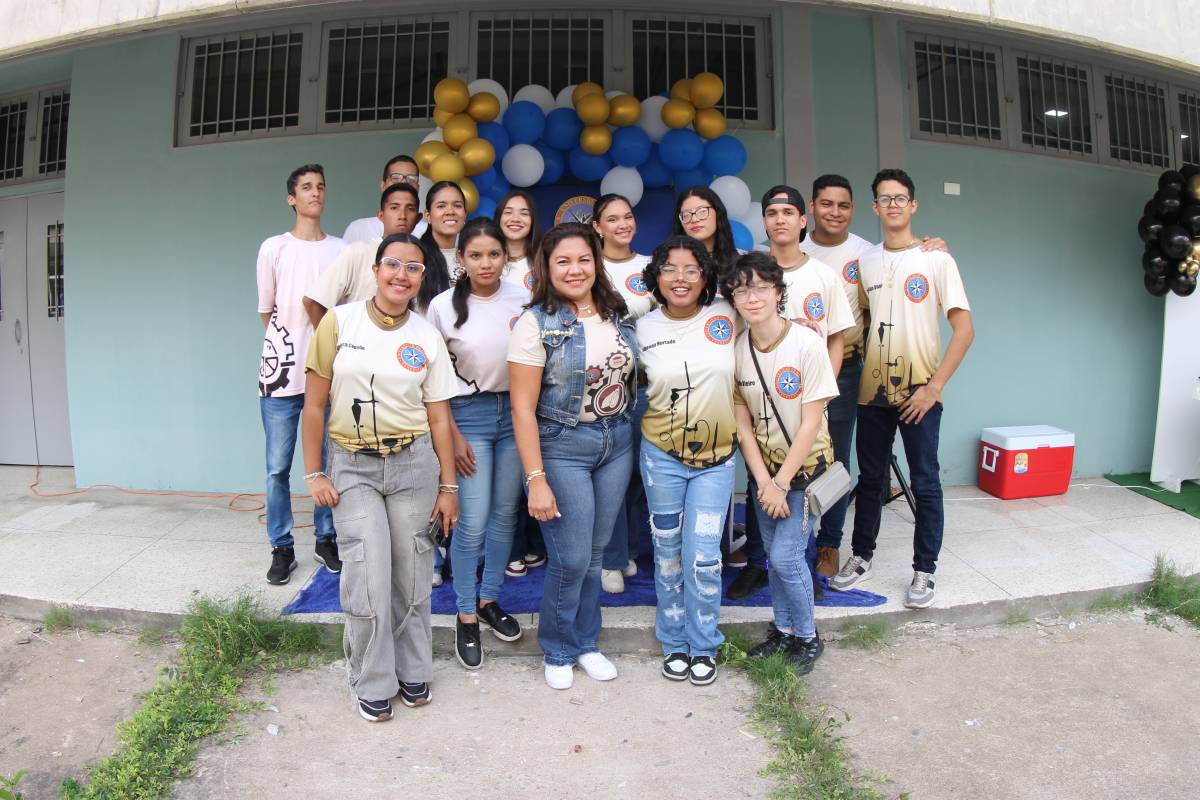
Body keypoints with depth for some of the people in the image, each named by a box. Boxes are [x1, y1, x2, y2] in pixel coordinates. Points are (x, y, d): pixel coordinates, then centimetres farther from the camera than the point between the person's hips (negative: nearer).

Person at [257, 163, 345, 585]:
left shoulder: (342, 249, 8)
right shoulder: (274, 248, 4)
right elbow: (266, 312, 9)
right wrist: (289, 343, 6)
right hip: (281, 371, -1)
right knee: (278, 468, 2)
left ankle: (326, 540, 20)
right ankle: (282, 548, 14)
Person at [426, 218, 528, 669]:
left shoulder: (522, 300, -1)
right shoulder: (444, 306, -6)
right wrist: (453, 436, -5)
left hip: (514, 410, 3)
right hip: (469, 413, -3)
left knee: (505, 513, 11)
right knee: (473, 522, -3)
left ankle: (489, 599, 31)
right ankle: (466, 616, 16)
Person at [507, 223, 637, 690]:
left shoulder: (617, 314, 4)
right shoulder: (537, 322, -11)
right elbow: (522, 408, -13)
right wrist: (536, 480, -17)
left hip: (617, 442, 5)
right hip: (562, 447, -5)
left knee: (595, 554, 13)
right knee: (571, 559, -1)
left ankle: (586, 644, 33)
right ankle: (558, 651, 24)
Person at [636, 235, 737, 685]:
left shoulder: (726, 317, -6)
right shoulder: (644, 329, -4)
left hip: (716, 458, -1)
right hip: (662, 456, 1)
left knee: (703, 557, -2)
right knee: (668, 552, 12)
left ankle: (704, 647, 21)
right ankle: (674, 643, 30)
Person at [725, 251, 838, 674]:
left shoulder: (807, 343, -19)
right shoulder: (737, 348, -6)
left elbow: (810, 423, -16)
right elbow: (743, 423, -3)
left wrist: (782, 483, -14)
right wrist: (763, 481, -10)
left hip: (806, 465, -4)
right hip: (764, 466, 4)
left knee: (786, 556, -6)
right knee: (774, 554, 12)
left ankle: (808, 638, 17)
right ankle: (783, 631, 32)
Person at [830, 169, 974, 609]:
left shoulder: (936, 259, -5)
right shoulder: (865, 261, 8)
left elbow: (964, 329, -8)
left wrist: (934, 386, -14)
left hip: (920, 392, -4)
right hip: (873, 390, 4)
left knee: (925, 483, 3)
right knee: (870, 479, 13)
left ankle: (924, 570, 17)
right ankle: (861, 557, 28)